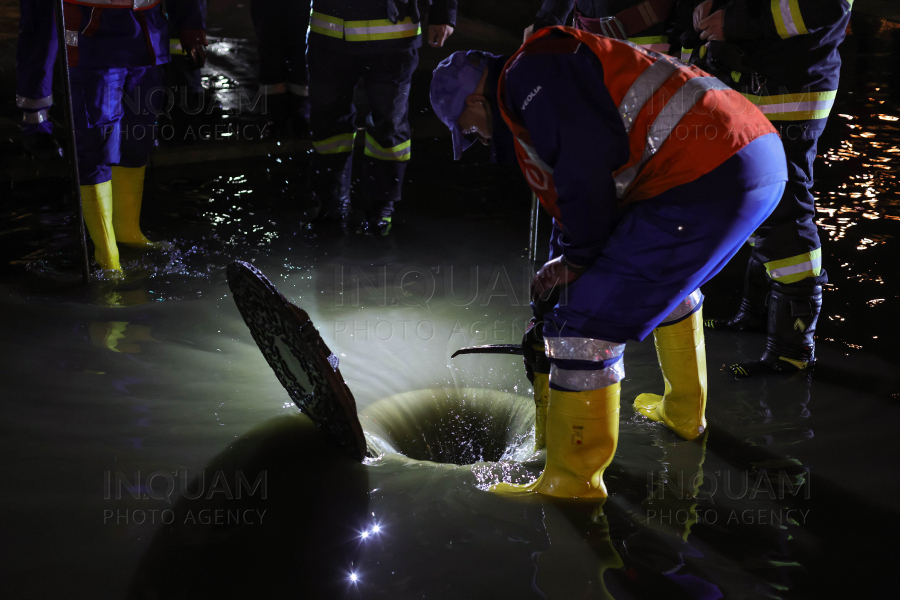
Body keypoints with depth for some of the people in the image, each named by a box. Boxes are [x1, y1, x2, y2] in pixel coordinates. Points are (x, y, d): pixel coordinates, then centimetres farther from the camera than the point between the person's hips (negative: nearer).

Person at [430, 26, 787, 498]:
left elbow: (591, 158, -17)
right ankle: (683, 413, 52)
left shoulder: (530, 73, -3)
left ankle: (572, 481, 6)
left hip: (706, 178, -11)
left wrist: (578, 258, -3)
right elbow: (572, 206, 36)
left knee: (587, 323, -5)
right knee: (663, 276, 37)